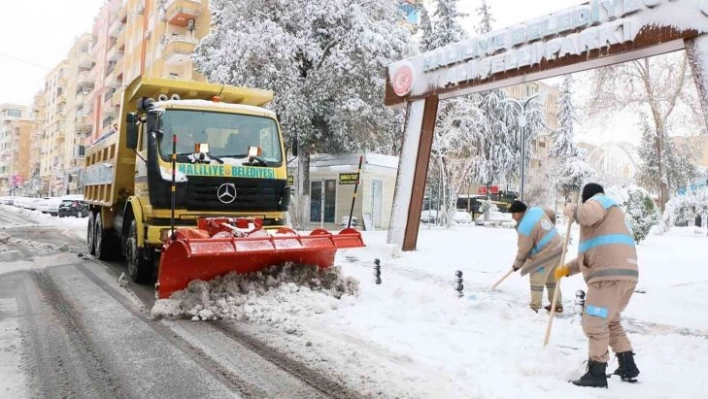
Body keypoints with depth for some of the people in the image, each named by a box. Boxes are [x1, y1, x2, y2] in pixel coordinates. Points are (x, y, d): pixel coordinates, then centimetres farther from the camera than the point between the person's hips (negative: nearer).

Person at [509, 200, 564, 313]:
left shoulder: (525, 227, -23)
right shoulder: (537, 210, -1)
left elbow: (523, 249, -13)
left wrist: (517, 264, 3)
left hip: (545, 255, -9)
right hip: (557, 248, 9)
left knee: (536, 281, 4)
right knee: (552, 279, 21)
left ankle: (535, 307, 11)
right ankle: (557, 305, 30)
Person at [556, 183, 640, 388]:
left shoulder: (598, 201, 5)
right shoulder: (610, 214, 33)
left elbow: (586, 214, -23)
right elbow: (593, 254, 31)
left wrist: (571, 209, -1)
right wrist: (567, 269, 24)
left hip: (610, 275, -10)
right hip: (625, 274, 10)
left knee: (594, 324, -5)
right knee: (610, 321, 24)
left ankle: (597, 374, 0)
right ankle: (628, 367, 29)